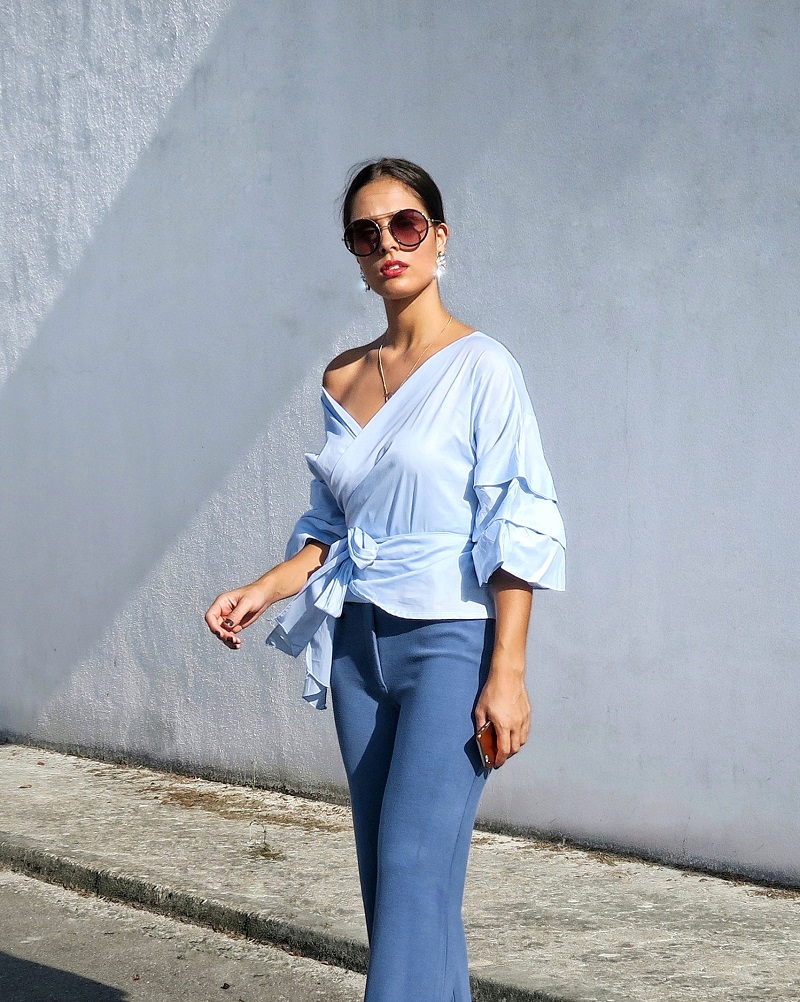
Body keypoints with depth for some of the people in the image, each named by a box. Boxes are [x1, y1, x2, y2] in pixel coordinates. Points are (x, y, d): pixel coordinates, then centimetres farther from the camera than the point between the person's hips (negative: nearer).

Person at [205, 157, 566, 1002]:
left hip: (449, 645, -6)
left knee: (415, 873, -12)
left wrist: (507, 671, -15)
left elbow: (517, 529, -10)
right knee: (383, 876, 8)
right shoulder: (342, 380, 11)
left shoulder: (480, 368, -7)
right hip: (358, 646, 6)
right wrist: (263, 591, 2)